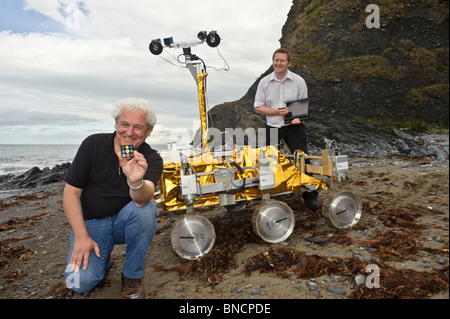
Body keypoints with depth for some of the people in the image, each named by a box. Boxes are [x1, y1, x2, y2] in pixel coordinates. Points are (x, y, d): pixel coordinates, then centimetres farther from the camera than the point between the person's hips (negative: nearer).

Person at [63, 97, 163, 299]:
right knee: (80, 281, -22)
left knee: (146, 210, -33)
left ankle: (132, 275, -10)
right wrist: (81, 236, -14)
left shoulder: (151, 159, -11)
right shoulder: (93, 144, -9)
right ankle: (101, 260, 16)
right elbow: (71, 192, -7)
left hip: (125, 221, 1)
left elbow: (142, 199, -30)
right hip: (91, 222, 0)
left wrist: (136, 182, -54)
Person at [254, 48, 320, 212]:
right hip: (272, 128, 1)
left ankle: (310, 195, 7)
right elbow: (258, 107, 2)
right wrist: (278, 112, -12)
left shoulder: (298, 81, 1)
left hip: (294, 127, -1)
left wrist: (298, 117, -18)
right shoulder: (264, 82, 3)